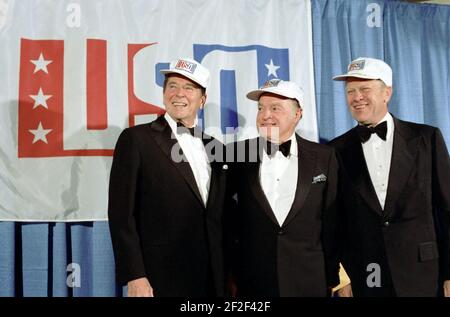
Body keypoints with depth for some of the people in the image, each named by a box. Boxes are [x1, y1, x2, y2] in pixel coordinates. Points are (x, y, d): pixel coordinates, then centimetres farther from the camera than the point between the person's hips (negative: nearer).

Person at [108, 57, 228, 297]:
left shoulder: (215, 147, 10)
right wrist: (134, 277, -15)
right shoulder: (136, 139, -6)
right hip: (160, 281, -5)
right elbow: (122, 214, -10)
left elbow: (222, 217, 12)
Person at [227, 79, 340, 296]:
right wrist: (230, 276, 4)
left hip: (309, 282, 0)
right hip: (251, 282, 0)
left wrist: (332, 277, 5)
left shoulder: (324, 158, -2)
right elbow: (227, 218, 3)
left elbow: (331, 222, 2)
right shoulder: (237, 155, -3)